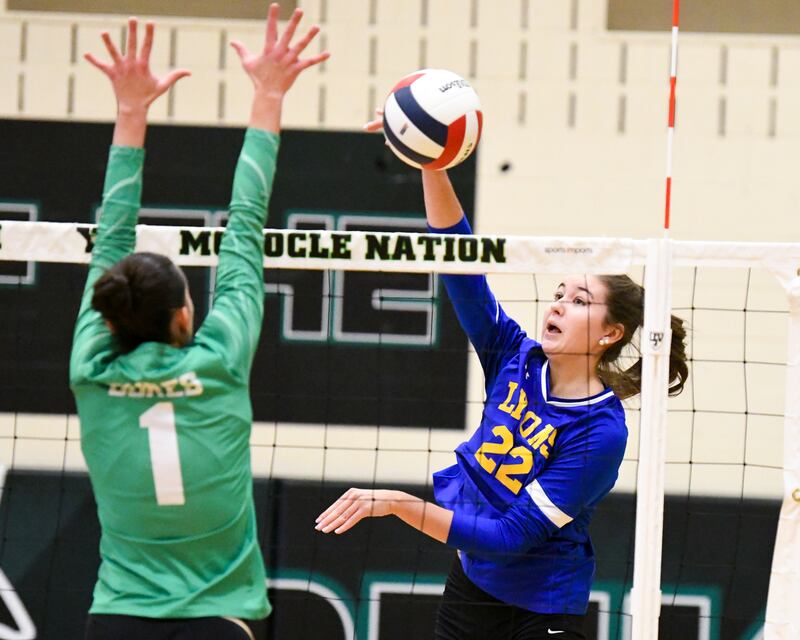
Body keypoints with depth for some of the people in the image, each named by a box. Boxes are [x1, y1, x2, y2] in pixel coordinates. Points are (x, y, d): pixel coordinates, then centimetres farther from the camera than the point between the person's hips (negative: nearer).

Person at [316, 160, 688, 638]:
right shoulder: (518, 360, -5)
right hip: (471, 588, 5)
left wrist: (398, 504, -28)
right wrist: (432, 165, -22)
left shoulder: (600, 432, -21)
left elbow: (511, 537, -24)